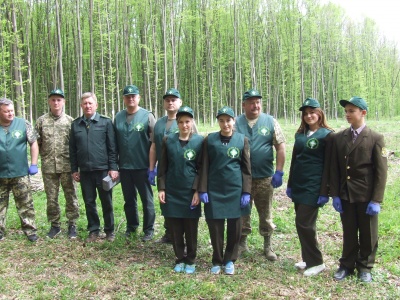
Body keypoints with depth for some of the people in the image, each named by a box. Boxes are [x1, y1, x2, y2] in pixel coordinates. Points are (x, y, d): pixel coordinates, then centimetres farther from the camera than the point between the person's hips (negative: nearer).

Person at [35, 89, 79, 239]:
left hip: (67, 165, -1)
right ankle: (55, 225, 24)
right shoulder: (41, 121, 5)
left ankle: (72, 225, 17)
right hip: (48, 166, 1)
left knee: (71, 196, 5)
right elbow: (36, 142, 7)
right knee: (51, 198, 10)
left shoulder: (70, 121, 2)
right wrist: (45, 155, 2)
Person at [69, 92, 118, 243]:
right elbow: (72, 149, 10)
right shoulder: (75, 124, 8)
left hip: (103, 169, -3)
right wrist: (74, 170, 7)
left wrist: (113, 168, -8)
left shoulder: (106, 122, -1)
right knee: (89, 202, 10)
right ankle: (93, 230, 24)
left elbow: (112, 147, -3)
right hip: (85, 171, 3)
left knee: (106, 202, 6)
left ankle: (110, 231, 20)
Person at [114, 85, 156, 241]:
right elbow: (115, 142, 9)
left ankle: (149, 230, 18)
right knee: (129, 199, 16)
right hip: (124, 167, 4)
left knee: (147, 199, 6)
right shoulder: (118, 117, 6)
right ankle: (131, 226, 32)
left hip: (142, 166, -4)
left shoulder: (147, 116, -6)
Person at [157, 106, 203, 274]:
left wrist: (197, 191, -8)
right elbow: (162, 167, 6)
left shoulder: (199, 141, -3)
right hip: (171, 192, 2)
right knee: (175, 229, 8)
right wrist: (161, 188, -1)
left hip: (190, 192, -2)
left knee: (191, 229, 7)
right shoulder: (168, 140, 2)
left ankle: (191, 260, 23)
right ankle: (180, 259, 25)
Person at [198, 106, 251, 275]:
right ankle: (217, 261, 21)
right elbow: (204, 166, 2)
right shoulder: (210, 139, 1)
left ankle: (230, 260, 24)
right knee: (215, 225, 4)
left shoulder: (242, 140, 2)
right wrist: (202, 190, -4)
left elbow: (246, 168, 3)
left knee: (234, 226, 7)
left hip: (235, 190, 0)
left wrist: (246, 192, -2)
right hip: (214, 189, 0)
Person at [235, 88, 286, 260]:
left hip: (265, 177, 0)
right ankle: (242, 243, 29)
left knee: (266, 214, 11)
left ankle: (267, 246, 27)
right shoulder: (236, 123, 0)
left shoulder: (270, 122, 0)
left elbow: (280, 147, -1)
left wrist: (279, 172, -7)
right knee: (242, 212, 12)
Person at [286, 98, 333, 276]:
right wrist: (290, 184, 14)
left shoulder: (326, 135, -6)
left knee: (304, 223, -7)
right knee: (303, 223, 12)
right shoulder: (300, 134, 12)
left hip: (313, 187, -6)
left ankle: (316, 262, 9)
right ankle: (308, 259, 25)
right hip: (298, 185, 7)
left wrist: (324, 192, -12)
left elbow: (328, 166, -9)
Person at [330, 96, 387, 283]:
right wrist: (335, 195, -1)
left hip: (366, 196, -2)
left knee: (368, 234, 11)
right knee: (348, 232, 13)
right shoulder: (338, 138, 3)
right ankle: (347, 265, 29)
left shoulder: (375, 138, -5)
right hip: (345, 195, 2)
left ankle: (365, 267, 29)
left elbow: (381, 171, -7)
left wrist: (376, 200, -11)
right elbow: (334, 168, 4)